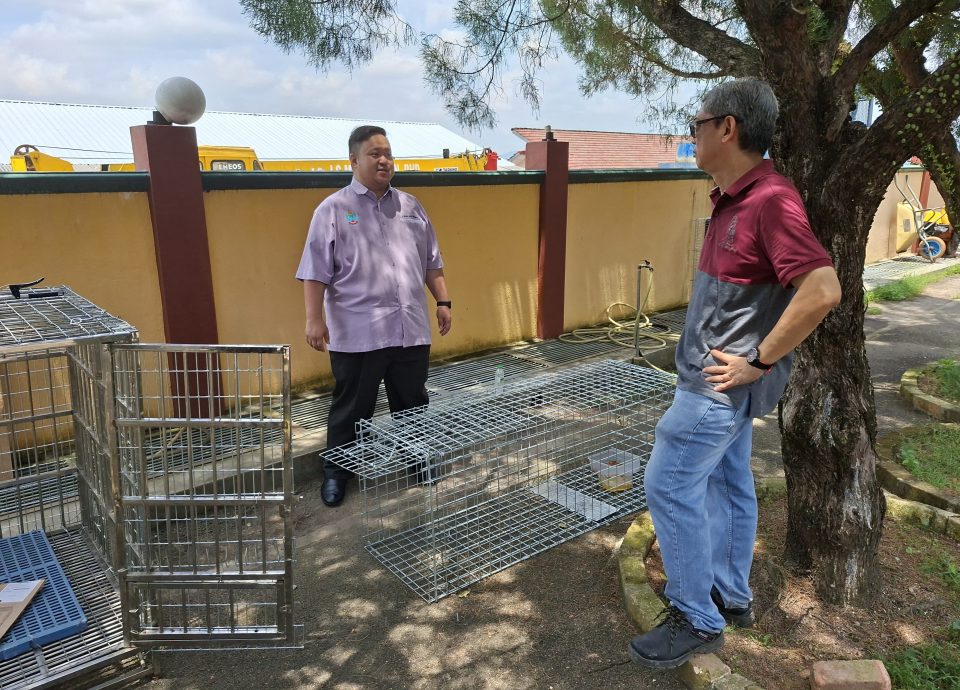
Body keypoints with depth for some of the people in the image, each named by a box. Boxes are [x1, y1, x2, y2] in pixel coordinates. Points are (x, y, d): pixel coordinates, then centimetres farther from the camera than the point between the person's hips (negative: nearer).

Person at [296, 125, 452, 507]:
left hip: (411, 328, 4)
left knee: (413, 402, 16)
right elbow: (316, 271, -5)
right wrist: (315, 318, -12)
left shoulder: (411, 206, 12)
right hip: (357, 332, -4)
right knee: (352, 407, 7)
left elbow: (431, 262, 16)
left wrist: (443, 302, 10)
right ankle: (336, 471, 24)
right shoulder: (333, 209, -2)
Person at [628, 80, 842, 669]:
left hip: (722, 380, -10)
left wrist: (760, 360, -22)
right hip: (723, 377, 10)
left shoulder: (771, 200, -22)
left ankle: (696, 620, 11)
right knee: (727, 482, 18)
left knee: (669, 485, -4)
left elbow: (823, 290, -30)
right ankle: (732, 597, 34)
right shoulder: (735, 198, 9)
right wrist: (744, 361, 14)